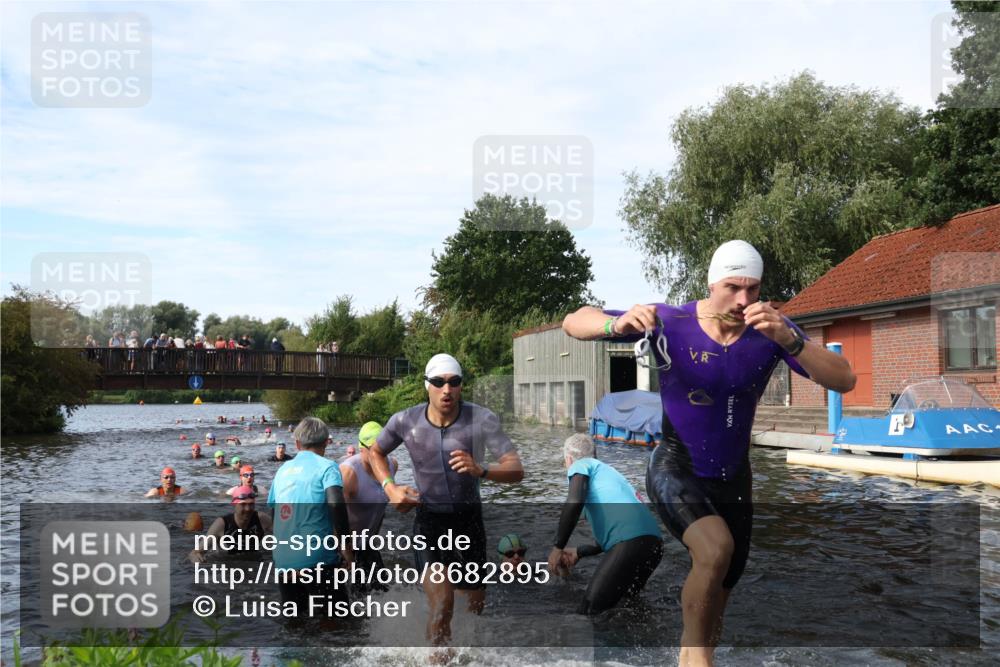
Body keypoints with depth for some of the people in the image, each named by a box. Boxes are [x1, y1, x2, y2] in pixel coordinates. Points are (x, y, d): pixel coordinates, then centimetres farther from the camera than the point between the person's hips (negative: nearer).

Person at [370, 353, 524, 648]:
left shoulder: (483, 420, -19)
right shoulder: (405, 421, -12)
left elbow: (516, 471, -22)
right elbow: (376, 452, 9)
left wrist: (481, 470, -41)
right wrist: (390, 487, -8)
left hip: (469, 518, 1)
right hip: (429, 520, -1)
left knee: (475, 602, 19)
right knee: (442, 607, -16)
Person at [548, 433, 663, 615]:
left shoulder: (581, 465, 12)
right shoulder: (606, 470, 35)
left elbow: (574, 502, -10)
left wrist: (557, 548, -2)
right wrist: (578, 552, 41)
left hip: (632, 542, -8)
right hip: (653, 541, 9)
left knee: (588, 613, -6)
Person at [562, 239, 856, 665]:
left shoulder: (770, 329, -13)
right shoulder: (670, 323, -18)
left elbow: (843, 381, -22)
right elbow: (573, 323, -18)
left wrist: (787, 339, -39)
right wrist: (618, 324, -41)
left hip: (732, 478, 4)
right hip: (676, 470, -4)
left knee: (721, 585, 18)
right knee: (716, 548, -32)